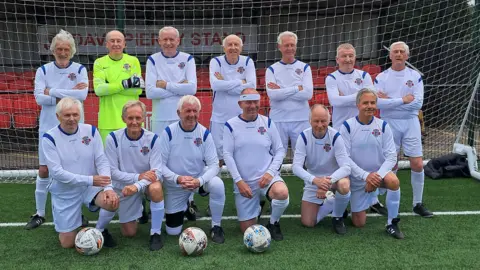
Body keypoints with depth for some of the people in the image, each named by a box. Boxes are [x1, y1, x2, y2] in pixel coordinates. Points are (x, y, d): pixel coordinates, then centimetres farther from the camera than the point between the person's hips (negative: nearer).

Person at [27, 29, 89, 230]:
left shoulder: (80, 69, -1)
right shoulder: (43, 70, 1)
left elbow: (82, 95, -17)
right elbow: (39, 98, -11)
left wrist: (52, 91, -15)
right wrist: (69, 95, -16)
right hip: (49, 127, 1)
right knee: (44, 170, 5)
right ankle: (40, 214, 19)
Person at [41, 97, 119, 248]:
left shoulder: (91, 131, -6)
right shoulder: (49, 138, -13)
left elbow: (102, 161, -9)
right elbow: (56, 172, -19)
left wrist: (108, 187, -25)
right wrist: (90, 180, -25)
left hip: (92, 186, 1)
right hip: (65, 193, -1)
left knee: (112, 202, -31)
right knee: (68, 243, 2)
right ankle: (77, 218, 36)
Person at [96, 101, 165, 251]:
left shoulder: (152, 138, -18)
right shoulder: (113, 138, -18)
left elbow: (157, 171, -22)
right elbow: (112, 171, -17)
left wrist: (137, 185, -39)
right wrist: (138, 176, -31)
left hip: (145, 183, 1)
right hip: (122, 186, 0)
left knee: (156, 188, -35)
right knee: (129, 233, 1)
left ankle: (156, 233, -15)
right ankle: (100, 230, 32)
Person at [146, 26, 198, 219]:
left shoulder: (187, 59, 3)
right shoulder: (153, 60, 2)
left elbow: (192, 88, -10)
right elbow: (150, 92, -9)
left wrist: (165, 85, -10)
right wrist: (179, 87, -10)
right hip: (160, 118, 0)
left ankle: (189, 200, 13)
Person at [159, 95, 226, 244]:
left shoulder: (204, 133, -12)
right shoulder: (168, 132, -15)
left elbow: (214, 164, -15)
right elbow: (161, 164, -14)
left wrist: (199, 181, -32)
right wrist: (177, 178, -30)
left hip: (199, 179, 0)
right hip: (175, 186, 0)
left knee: (218, 184, -34)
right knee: (172, 231, 4)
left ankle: (216, 227, -12)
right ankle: (185, 205, 38)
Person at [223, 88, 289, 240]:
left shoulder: (267, 122, 2)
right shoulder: (231, 125, -3)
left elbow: (280, 150, 5)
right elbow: (227, 155, -5)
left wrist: (270, 172, -10)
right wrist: (239, 181, -12)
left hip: (266, 177, 0)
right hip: (243, 182, 0)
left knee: (282, 193, -34)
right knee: (247, 229, 2)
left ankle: (273, 223, -2)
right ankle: (257, 207, 37)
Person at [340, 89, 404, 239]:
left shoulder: (383, 126, -6)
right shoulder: (347, 126, -12)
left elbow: (391, 156, -9)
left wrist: (377, 175, -25)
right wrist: (365, 175, -25)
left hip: (378, 173, 1)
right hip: (357, 179, -1)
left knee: (394, 181, -35)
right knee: (359, 223, 3)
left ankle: (392, 224, -14)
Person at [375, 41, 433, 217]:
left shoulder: (415, 76, 1)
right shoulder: (381, 77, 0)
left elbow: (418, 103, -11)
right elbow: (377, 103, -14)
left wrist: (390, 100, -12)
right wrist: (403, 100, -17)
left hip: (410, 123, 1)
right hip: (389, 124, -1)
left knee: (417, 164, -1)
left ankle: (418, 204, 15)